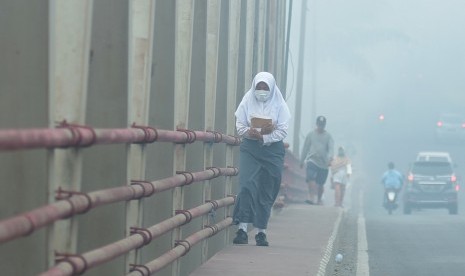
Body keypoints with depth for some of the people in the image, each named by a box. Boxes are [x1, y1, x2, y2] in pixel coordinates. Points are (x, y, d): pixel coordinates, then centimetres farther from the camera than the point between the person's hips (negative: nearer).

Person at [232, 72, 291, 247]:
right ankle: (242, 229, -18)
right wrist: (249, 133, -20)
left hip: (272, 150, 1)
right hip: (249, 149, -1)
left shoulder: (279, 105, 0)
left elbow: (283, 130, -5)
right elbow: (240, 125, 1)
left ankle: (261, 232, 11)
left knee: (267, 192, 3)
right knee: (247, 185, -16)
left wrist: (264, 137, -17)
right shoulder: (247, 101, 1)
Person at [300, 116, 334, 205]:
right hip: (312, 160, -1)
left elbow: (331, 148, -3)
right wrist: (302, 161, 16)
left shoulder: (328, 136, 9)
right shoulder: (311, 134, 11)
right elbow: (305, 148, 16)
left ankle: (319, 200, 21)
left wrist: (330, 157, -23)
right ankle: (311, 197, -31)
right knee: (311, 178, -23)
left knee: (320, 184, 4)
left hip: (323, 163, 1)